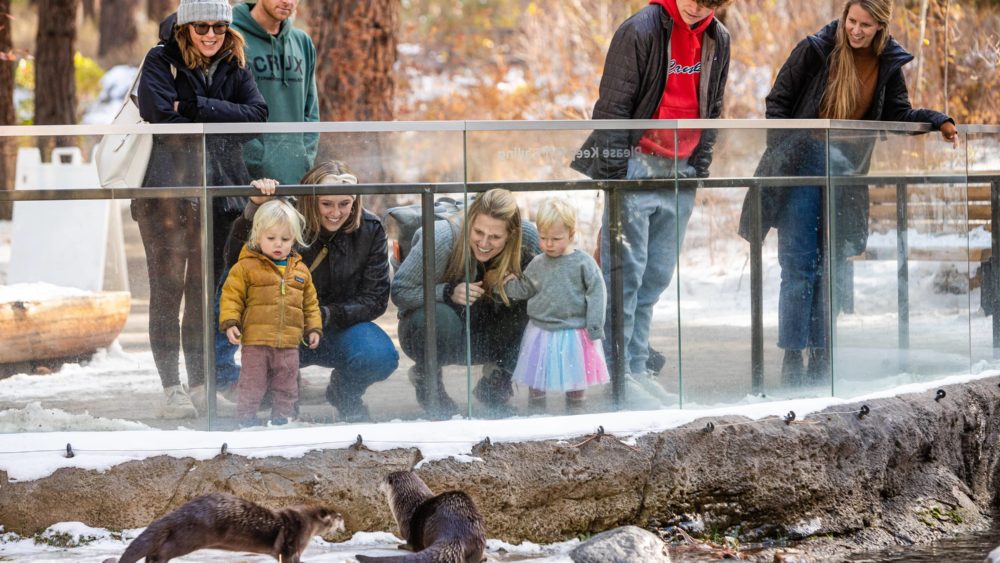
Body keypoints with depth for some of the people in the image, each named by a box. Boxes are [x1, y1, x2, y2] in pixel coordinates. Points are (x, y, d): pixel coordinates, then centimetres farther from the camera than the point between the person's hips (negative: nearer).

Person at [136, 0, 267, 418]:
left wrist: (195, 107, -13)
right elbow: (160, 119, -16)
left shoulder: (234, 66, 11)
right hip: (167, 189, -4)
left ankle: (201, 385, 13)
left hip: (218, 190, 4)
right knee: (168, 287, -5)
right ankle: (172, 389, -2)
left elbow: (257, 114, -5)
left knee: (205, 289, 6)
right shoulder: (161, 61, -2)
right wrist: (221, 120, -8)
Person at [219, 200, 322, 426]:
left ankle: (282, 421, 22)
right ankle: (246, 421, 9)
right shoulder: (246, 267, -4)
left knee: (286, 389, 11)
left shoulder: (300, 270, 9)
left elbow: (310, 303, 17)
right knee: (251, 386, 1)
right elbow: (231, 296, -5)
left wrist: (314, 328, 11)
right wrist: (230, 323, -16)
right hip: (256, 342, -4)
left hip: (288, 344, 4)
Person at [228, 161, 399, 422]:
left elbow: (374, 298, -7)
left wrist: (327, 315, -23)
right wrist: (253, 209, -39)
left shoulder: (370, 230, -8)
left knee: (381, 357, -30)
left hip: (342, 329, 2)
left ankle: (344, 395, 9)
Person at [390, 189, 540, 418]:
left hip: (485, 338, 3)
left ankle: (496, 380, 0)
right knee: (440, 318, -38)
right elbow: (399, 291, -23)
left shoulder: (527, 239, -20)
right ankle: (426, 376, -4)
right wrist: (449, 292, -37)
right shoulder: (443, 238, -28)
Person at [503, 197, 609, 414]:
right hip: (541, 333, 3)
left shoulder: (583, 263, -9)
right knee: (535, 382, 9)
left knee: (575, 382, 12)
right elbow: (523, 289, 13)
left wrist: (594, 329, -11)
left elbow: (596, 294, -9)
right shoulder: (537, 264, 2)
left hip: (574, 333, -3)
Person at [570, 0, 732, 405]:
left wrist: (700, 167, 10)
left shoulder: (718, 40, 8)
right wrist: (614, 177, -14)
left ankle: (637, 367, 13)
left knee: (657, 275, 8)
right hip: (638, 166, -6)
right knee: (626, 273, -6)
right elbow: (612, 108, -12)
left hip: (681, 174, 6)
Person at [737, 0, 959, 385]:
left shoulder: (887, 64, 3)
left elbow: (898, 115, 10)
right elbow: (778, 102, -4)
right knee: (798, 265, -6)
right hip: (803, 163, -4)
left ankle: (819, 354, 14)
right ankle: (792, 356, -2)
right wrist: (779, 155, -9)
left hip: (846, 173, 4)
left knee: (829, 267, 8)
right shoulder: (815, 50, -9)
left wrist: (937, 122, -6)